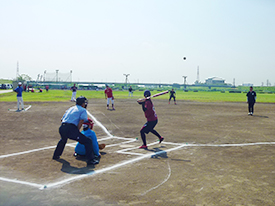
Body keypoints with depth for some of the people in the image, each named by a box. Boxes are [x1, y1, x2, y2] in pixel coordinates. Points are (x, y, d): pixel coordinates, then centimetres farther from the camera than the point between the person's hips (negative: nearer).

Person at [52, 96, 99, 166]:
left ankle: (56, 155, 51)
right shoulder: (83, 110, 11)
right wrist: (77, 132, 1)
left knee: (63, 140, 40)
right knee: (88, 141, -1)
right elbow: (81, 121, -5)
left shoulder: (70, 108, 30)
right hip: (71, 128, -7)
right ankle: (91, 160, -9)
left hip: (62, 128, 7)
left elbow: (62, 119, 28)